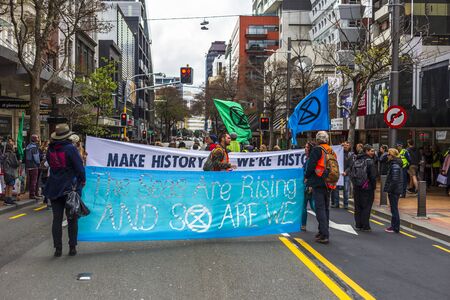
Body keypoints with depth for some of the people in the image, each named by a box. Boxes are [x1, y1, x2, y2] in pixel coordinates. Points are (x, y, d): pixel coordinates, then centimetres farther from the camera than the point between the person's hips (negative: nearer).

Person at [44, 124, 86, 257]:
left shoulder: (51, 149, 2)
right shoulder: (70, 149, -13)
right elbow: (79, 166, -12)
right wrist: (83, 180, 2)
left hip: (54, 188, 4)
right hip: (70, 188, -4)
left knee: (57, 219, 8)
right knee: (72, 219, 7)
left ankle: (58, 248, 9)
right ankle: (72, 247, 9)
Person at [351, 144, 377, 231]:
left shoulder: (356, 161, 7)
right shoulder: (369, 161, -13)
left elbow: (352, 174, 11)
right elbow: (373, 176, -15)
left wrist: (355, 184, 15)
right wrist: (374, 187, -4)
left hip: (356, 187, 6)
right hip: (367, 188, -6)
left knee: (358, 207, 12)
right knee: (366, 207, 1)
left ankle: (358, 225, 15)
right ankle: (365, 226, 2)